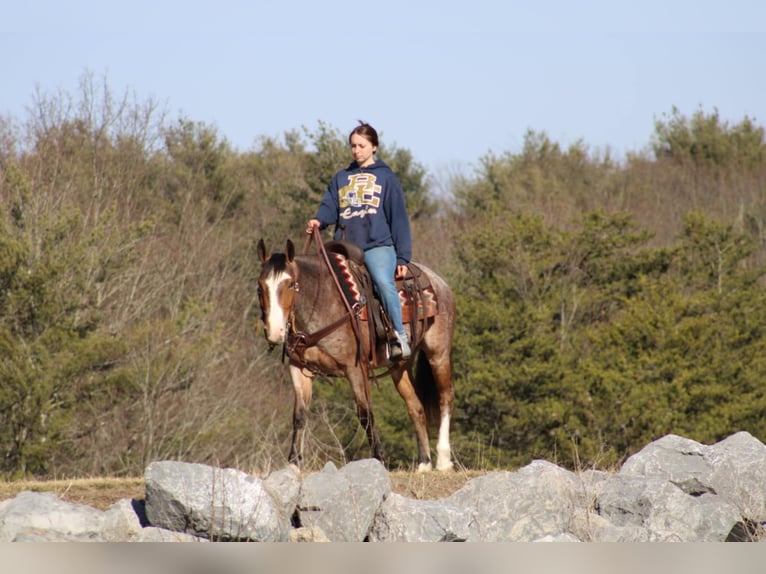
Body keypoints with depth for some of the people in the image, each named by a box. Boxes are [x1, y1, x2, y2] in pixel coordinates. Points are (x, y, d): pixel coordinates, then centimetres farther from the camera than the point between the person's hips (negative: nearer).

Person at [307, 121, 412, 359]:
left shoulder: (386, 177, 9)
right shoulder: (340, 178, 20)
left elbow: (399, 219, 7)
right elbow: (330, 207, 11)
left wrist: (402, 257, 0)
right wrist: (318, 220, -13)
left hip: (378, 245, -4)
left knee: (383, 281, -31)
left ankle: (400, 337, -28)